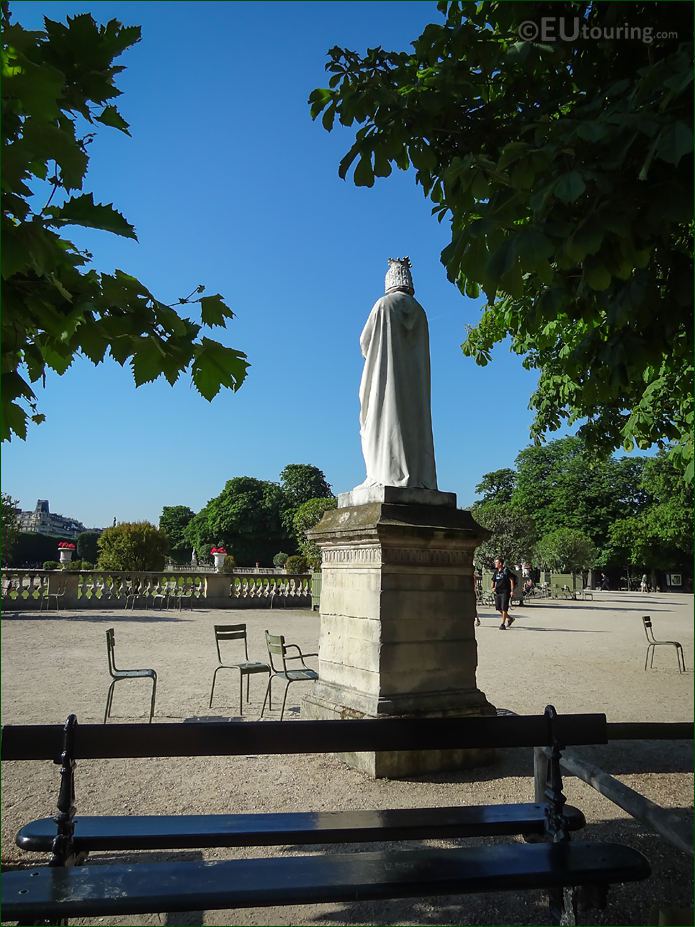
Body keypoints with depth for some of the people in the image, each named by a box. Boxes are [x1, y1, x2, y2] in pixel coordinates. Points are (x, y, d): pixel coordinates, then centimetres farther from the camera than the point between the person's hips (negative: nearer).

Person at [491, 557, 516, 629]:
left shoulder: (506, 571, -7)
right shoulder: (496, 572, 12)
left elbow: (512, 580, -8)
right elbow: (493, 581, 19)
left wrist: (512, 591, -13)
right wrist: (492, 588, 0)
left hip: (505, 592, -7)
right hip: (498, 592, 7)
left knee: (504, 608, -6)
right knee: (498, 608, 8)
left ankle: (503, 624, 1)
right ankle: (509, 618, 28)